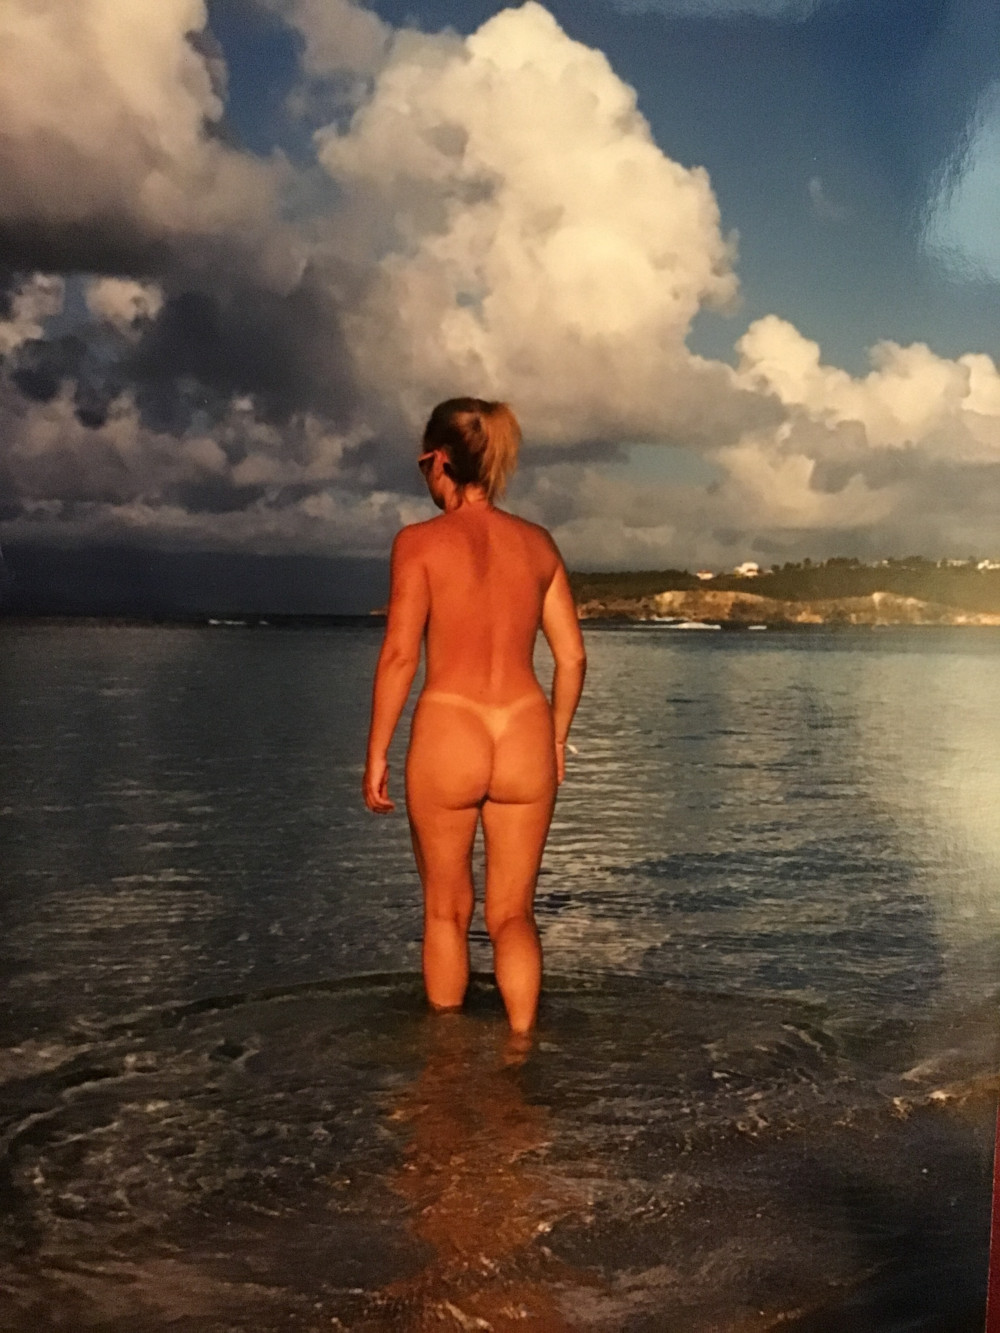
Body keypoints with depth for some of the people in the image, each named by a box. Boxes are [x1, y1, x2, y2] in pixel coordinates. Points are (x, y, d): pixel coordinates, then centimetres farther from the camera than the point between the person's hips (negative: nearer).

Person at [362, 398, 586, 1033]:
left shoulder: (420, 541, -5)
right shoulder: (537, 542, 6)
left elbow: (400, 655, -11)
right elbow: (573, 656, 7)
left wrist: (377, 754, -3)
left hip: (446, 737, -2)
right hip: (525, 737, 3)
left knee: (446, 913, 17)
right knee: (514, 915, 15)